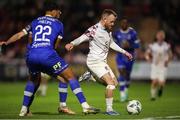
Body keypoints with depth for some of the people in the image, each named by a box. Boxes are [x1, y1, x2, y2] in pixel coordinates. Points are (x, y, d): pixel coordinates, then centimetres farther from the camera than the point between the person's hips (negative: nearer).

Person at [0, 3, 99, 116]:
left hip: (31, 56, 4)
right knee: (70, 77, 6)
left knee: (33, 80, 31)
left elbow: (19, 35, 21)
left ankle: (24, 109, 26)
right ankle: (85, 106, -1)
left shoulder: (35, 22, 22)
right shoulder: (58, 24, 15)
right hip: (48, 55, -4)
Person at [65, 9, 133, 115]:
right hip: (95, 61, -9)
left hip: (103, 61, 9)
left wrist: (124, 52, 24)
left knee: (115, 83, 10)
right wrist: (72, 44, -45)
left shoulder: (108, 30, 9)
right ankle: (109, 109, -10)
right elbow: (82, 38, -27)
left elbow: (111, 43, 23)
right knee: (111, 83, -17)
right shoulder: (94, 30, -18)